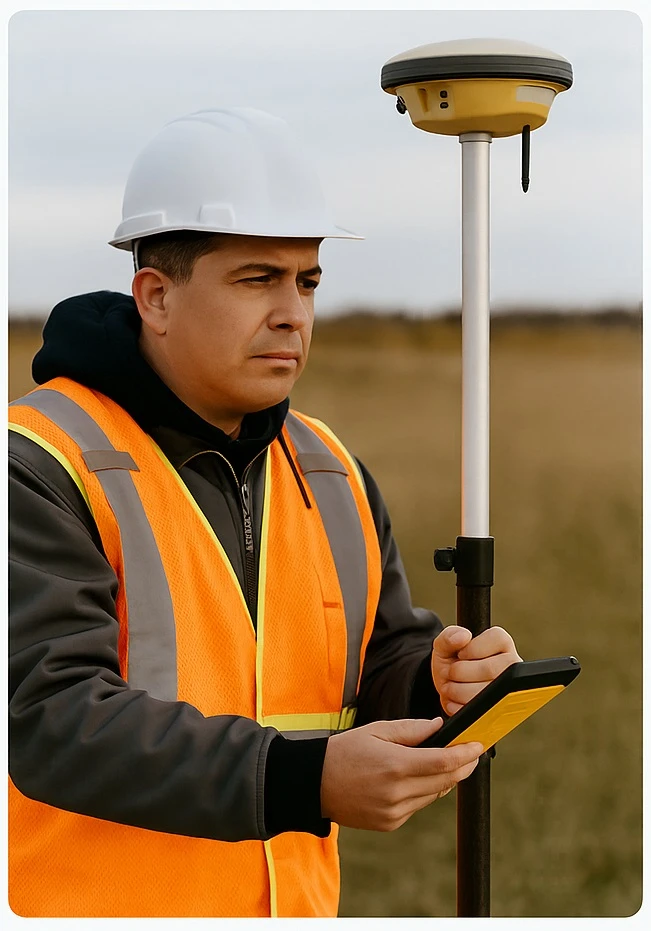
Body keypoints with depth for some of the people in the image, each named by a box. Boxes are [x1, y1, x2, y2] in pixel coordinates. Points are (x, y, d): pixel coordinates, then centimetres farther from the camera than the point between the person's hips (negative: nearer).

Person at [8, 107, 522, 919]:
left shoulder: (330, 473, 10)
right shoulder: (41, 468, -13)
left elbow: (380, 674, 12)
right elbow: (55, 718, -22)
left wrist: (441, 683, -12)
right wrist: (306, 783, -31)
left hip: (294, 901, 6)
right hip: (84, 898, -6)